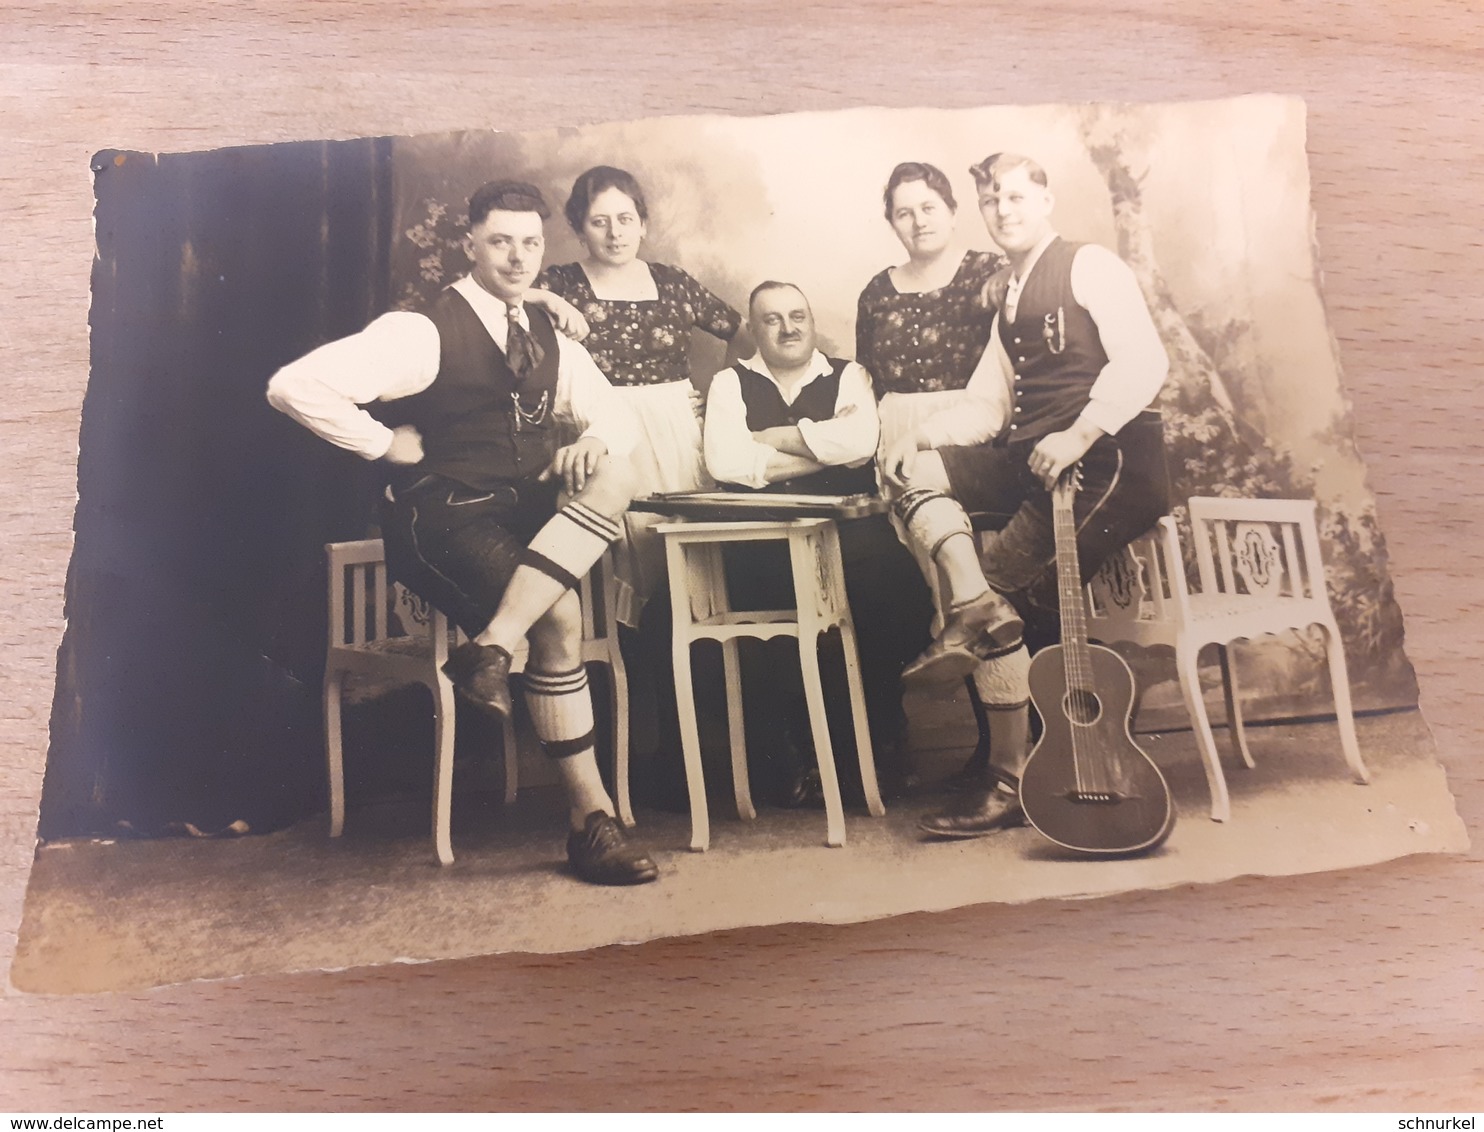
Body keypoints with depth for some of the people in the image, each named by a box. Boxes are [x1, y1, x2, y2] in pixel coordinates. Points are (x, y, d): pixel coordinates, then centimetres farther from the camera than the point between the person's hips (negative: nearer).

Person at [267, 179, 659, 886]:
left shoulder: (549, 341, 16)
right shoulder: (423, 331, -5)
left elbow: (618, 416, 20)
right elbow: (293, 386, -14)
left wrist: (592, 440, -4)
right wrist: (387, 444, -9)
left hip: (531, 516, 6)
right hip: (445, 519, -6)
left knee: (614, 476, -25)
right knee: (559, 619, -28)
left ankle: (490, 645, -32)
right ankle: (590, 818, -16)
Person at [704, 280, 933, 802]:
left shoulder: (848, 376, 16)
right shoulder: (731, 384, 14)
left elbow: (860, 441, -7)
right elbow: (725, 463, -5)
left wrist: (772, 436, -2)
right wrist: (824, 448, -1)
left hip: (847, 527, 1)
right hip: (762, 538, 0)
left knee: (894, 579, -31)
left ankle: (883, 737, -10)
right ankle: (794, 746, -15)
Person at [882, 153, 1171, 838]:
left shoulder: (1090, 267, 1)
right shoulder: (1006, 297, 23)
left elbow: (1143, 362, -14)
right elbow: (986, 407, 15)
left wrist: (1079, 435, -25)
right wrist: (921, 437, -3)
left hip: (1106, 457, -7)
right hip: (1029, 461, 8)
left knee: (1008, 591, -18)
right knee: (914, 465, -10)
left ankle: (1011, 778, -7)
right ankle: (973, 603, -26)